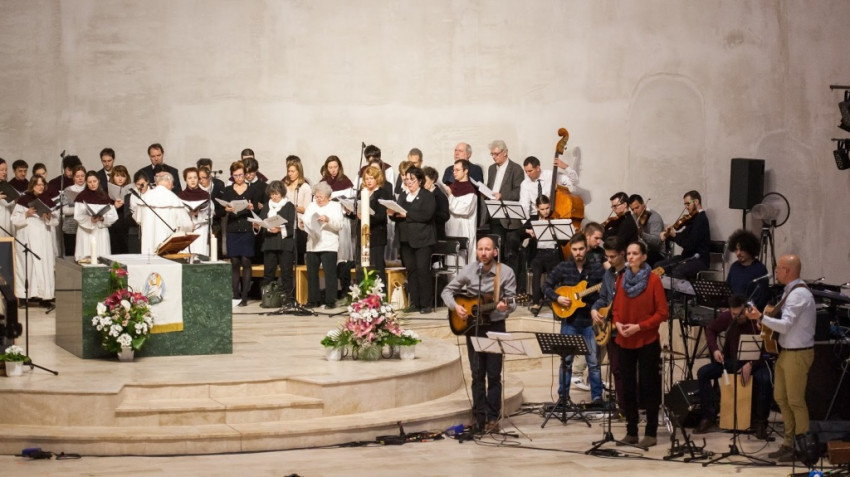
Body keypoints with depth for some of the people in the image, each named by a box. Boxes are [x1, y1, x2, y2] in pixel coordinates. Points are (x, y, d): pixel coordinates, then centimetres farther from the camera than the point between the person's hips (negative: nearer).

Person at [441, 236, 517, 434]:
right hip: (473, 326, 2)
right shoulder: (468, 271, 0)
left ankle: (493, 418, 4)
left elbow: (512, 301, -6)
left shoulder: (506, 273, -6)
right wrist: (455, 307, -12)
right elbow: (447, 291, 6)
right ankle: (479, 416, 11)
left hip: (495, 326, -2)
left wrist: (505, 306, -29)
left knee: (493, 374, -2)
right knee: (477, 374, 5)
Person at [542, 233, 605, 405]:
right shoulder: (563, 268, 2)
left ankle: (597, 396, 12)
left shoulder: (597, 268, 0)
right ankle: (563, 396, 17)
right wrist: (557, 298, -9)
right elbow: (546, 286, 5)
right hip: (569, 320, 1)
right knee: (566, 360, 7)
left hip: (590, 320, -1)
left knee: (593, 361, 2)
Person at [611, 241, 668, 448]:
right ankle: (631, 432, 16)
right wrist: (617, 323, -5)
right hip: (625, 342, 5)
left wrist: (639, 326, -16)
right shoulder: (622, 279, 6)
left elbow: (662, 313, -8)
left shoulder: (653, 280, -8)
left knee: (648, 387, 0)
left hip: (647, 341, -5)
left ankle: (651, 433, 7)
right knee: (628, 388, 8)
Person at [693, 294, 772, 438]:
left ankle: (760, 421, -16)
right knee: (703, 373, -16)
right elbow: (710, 330, 8)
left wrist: (750, 365, -36)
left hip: (754, 362, -4)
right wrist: (714, 349, -9)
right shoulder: (726, 317, -12)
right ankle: (709, 416, -5)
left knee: (764, 380, -35)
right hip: (730, 360, 4)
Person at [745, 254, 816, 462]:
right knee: (780, 397, 14)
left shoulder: (799, 294, -19)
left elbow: (785, 325, -24)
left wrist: (760, 317, -27)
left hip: (798, 354, -10)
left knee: (795, 401, -2)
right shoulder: (790, 291, 11)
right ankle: (789, 443, 24)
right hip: (786, 351, 10)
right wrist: (763, 317, 5)